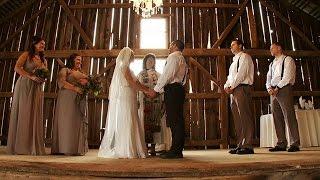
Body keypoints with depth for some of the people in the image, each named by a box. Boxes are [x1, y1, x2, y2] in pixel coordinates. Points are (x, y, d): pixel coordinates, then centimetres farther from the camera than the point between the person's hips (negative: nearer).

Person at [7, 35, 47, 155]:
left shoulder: (43, 60, 20)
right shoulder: (26, 55, 4)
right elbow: (17, 68, -8)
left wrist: (43, 79, -2)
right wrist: (31, 76, -18)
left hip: (37, 88, 5)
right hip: (24, 86, -5)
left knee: (35, 116, 1)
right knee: (22, 114, -6)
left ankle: (33, 147, 4)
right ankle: (20, 146, -2)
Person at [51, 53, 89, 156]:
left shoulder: (81, 74, 25)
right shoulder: (65, 70, 8)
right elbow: (62, 82, -8)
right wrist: (75, 88, -20)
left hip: (80, 101, 5)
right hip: (67, 100, -5)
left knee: (78, 123, 0)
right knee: (67, 122, -7)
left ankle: (77, 149, 1)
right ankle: (64, 148, -4)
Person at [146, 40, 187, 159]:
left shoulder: (173, 57, -2)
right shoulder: (182, 59, 28)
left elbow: (167, 75, -14)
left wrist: (156, 90, -10)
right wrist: (158, 90, 16)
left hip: (172, 90, -10)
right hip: (178, 90, 10)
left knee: (174, 121, -10)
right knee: (177, 120, 8)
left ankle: (175, 151, -7)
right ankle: (177, 150, 12)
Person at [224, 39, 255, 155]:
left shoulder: (244, 57, 1)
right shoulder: (234, 60, 27)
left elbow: (241, 74, -11)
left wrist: (232, 87, -13)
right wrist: (226, 86, 5)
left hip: (242, 88, -8)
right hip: (234, 90, 9)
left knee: (245, 118, -10)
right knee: (238, 119, 6)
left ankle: (248, 146, -8)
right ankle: (240, 145, 9)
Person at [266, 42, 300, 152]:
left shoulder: (287, 60, 4)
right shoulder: (272, 64, 25)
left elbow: (287, 76, -9)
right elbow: (269, 78, 18)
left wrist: (277, 88, -15)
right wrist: (269, 88, -2)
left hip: (284, 89, -7)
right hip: (274, 91, 7)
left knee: (289, 116, -9)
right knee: (277, 118, 3)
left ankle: (295, 143, -6)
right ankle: (281, 143, 6)